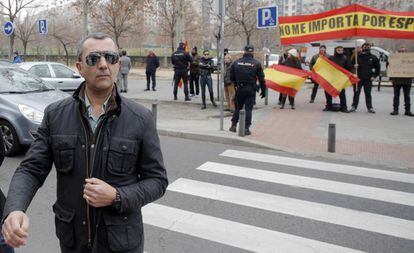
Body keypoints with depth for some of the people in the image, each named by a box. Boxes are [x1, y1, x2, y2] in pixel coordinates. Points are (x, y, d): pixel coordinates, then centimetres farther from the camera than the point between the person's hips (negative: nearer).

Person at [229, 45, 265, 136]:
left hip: (239, 88, 2)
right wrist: (263, 91, 5)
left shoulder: (236, 62, 3)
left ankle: (233, 125, 16)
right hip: (251, 89, -2)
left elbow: (232, 77, 7)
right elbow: (261, 79, -2)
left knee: (237, 108, 15)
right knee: (248, 109, 3)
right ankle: (246, 128, 3)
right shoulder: (256, 63, -3)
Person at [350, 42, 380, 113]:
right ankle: (354, 106, 10)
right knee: (356, 93, 2)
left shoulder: (373, 57, 5)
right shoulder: (358, 56, 0)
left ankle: (370, 108, 11)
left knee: (368, 94, 6)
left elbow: (377, 67, 10)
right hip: (358, 78, -1)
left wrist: (374, 76, 3)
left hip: (368, 79, 1)